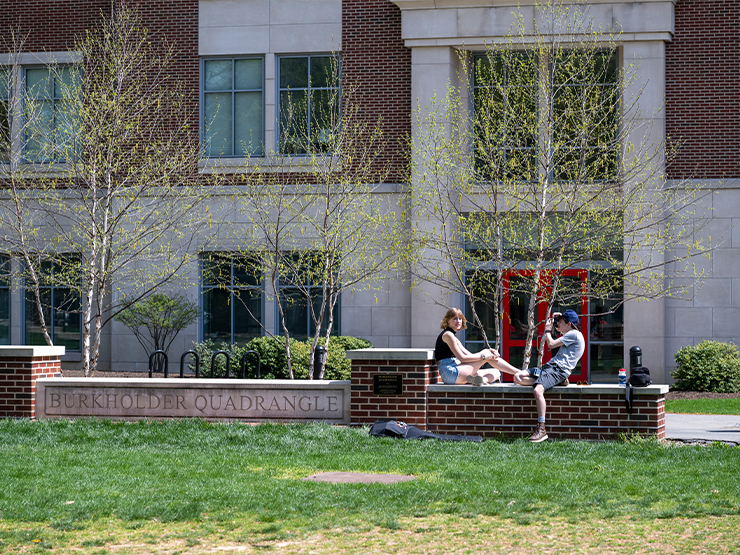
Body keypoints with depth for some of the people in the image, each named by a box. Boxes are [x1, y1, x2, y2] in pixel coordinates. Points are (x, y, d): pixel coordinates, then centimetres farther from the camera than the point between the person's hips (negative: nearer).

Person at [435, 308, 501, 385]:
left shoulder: (454, 337, 26)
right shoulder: (447, 335, -6)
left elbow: (470, 355, 20)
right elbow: (462, 358, -13)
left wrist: (489, 351, 4)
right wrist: (483, 356, -13)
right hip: (451, 372, -9)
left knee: (496, 373, 6)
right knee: (485, 352, -7)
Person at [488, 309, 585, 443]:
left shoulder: (575, 335, -4)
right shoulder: (569, 334, 26)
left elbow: (551, 344, -6)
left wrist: (547, 329, 10)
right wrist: (554, 320, 30)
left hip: (558, 369, -10)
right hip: (549, 366, 10)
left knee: (538, 390, -34)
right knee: (518, 377, -5)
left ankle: (541, 429, -34)